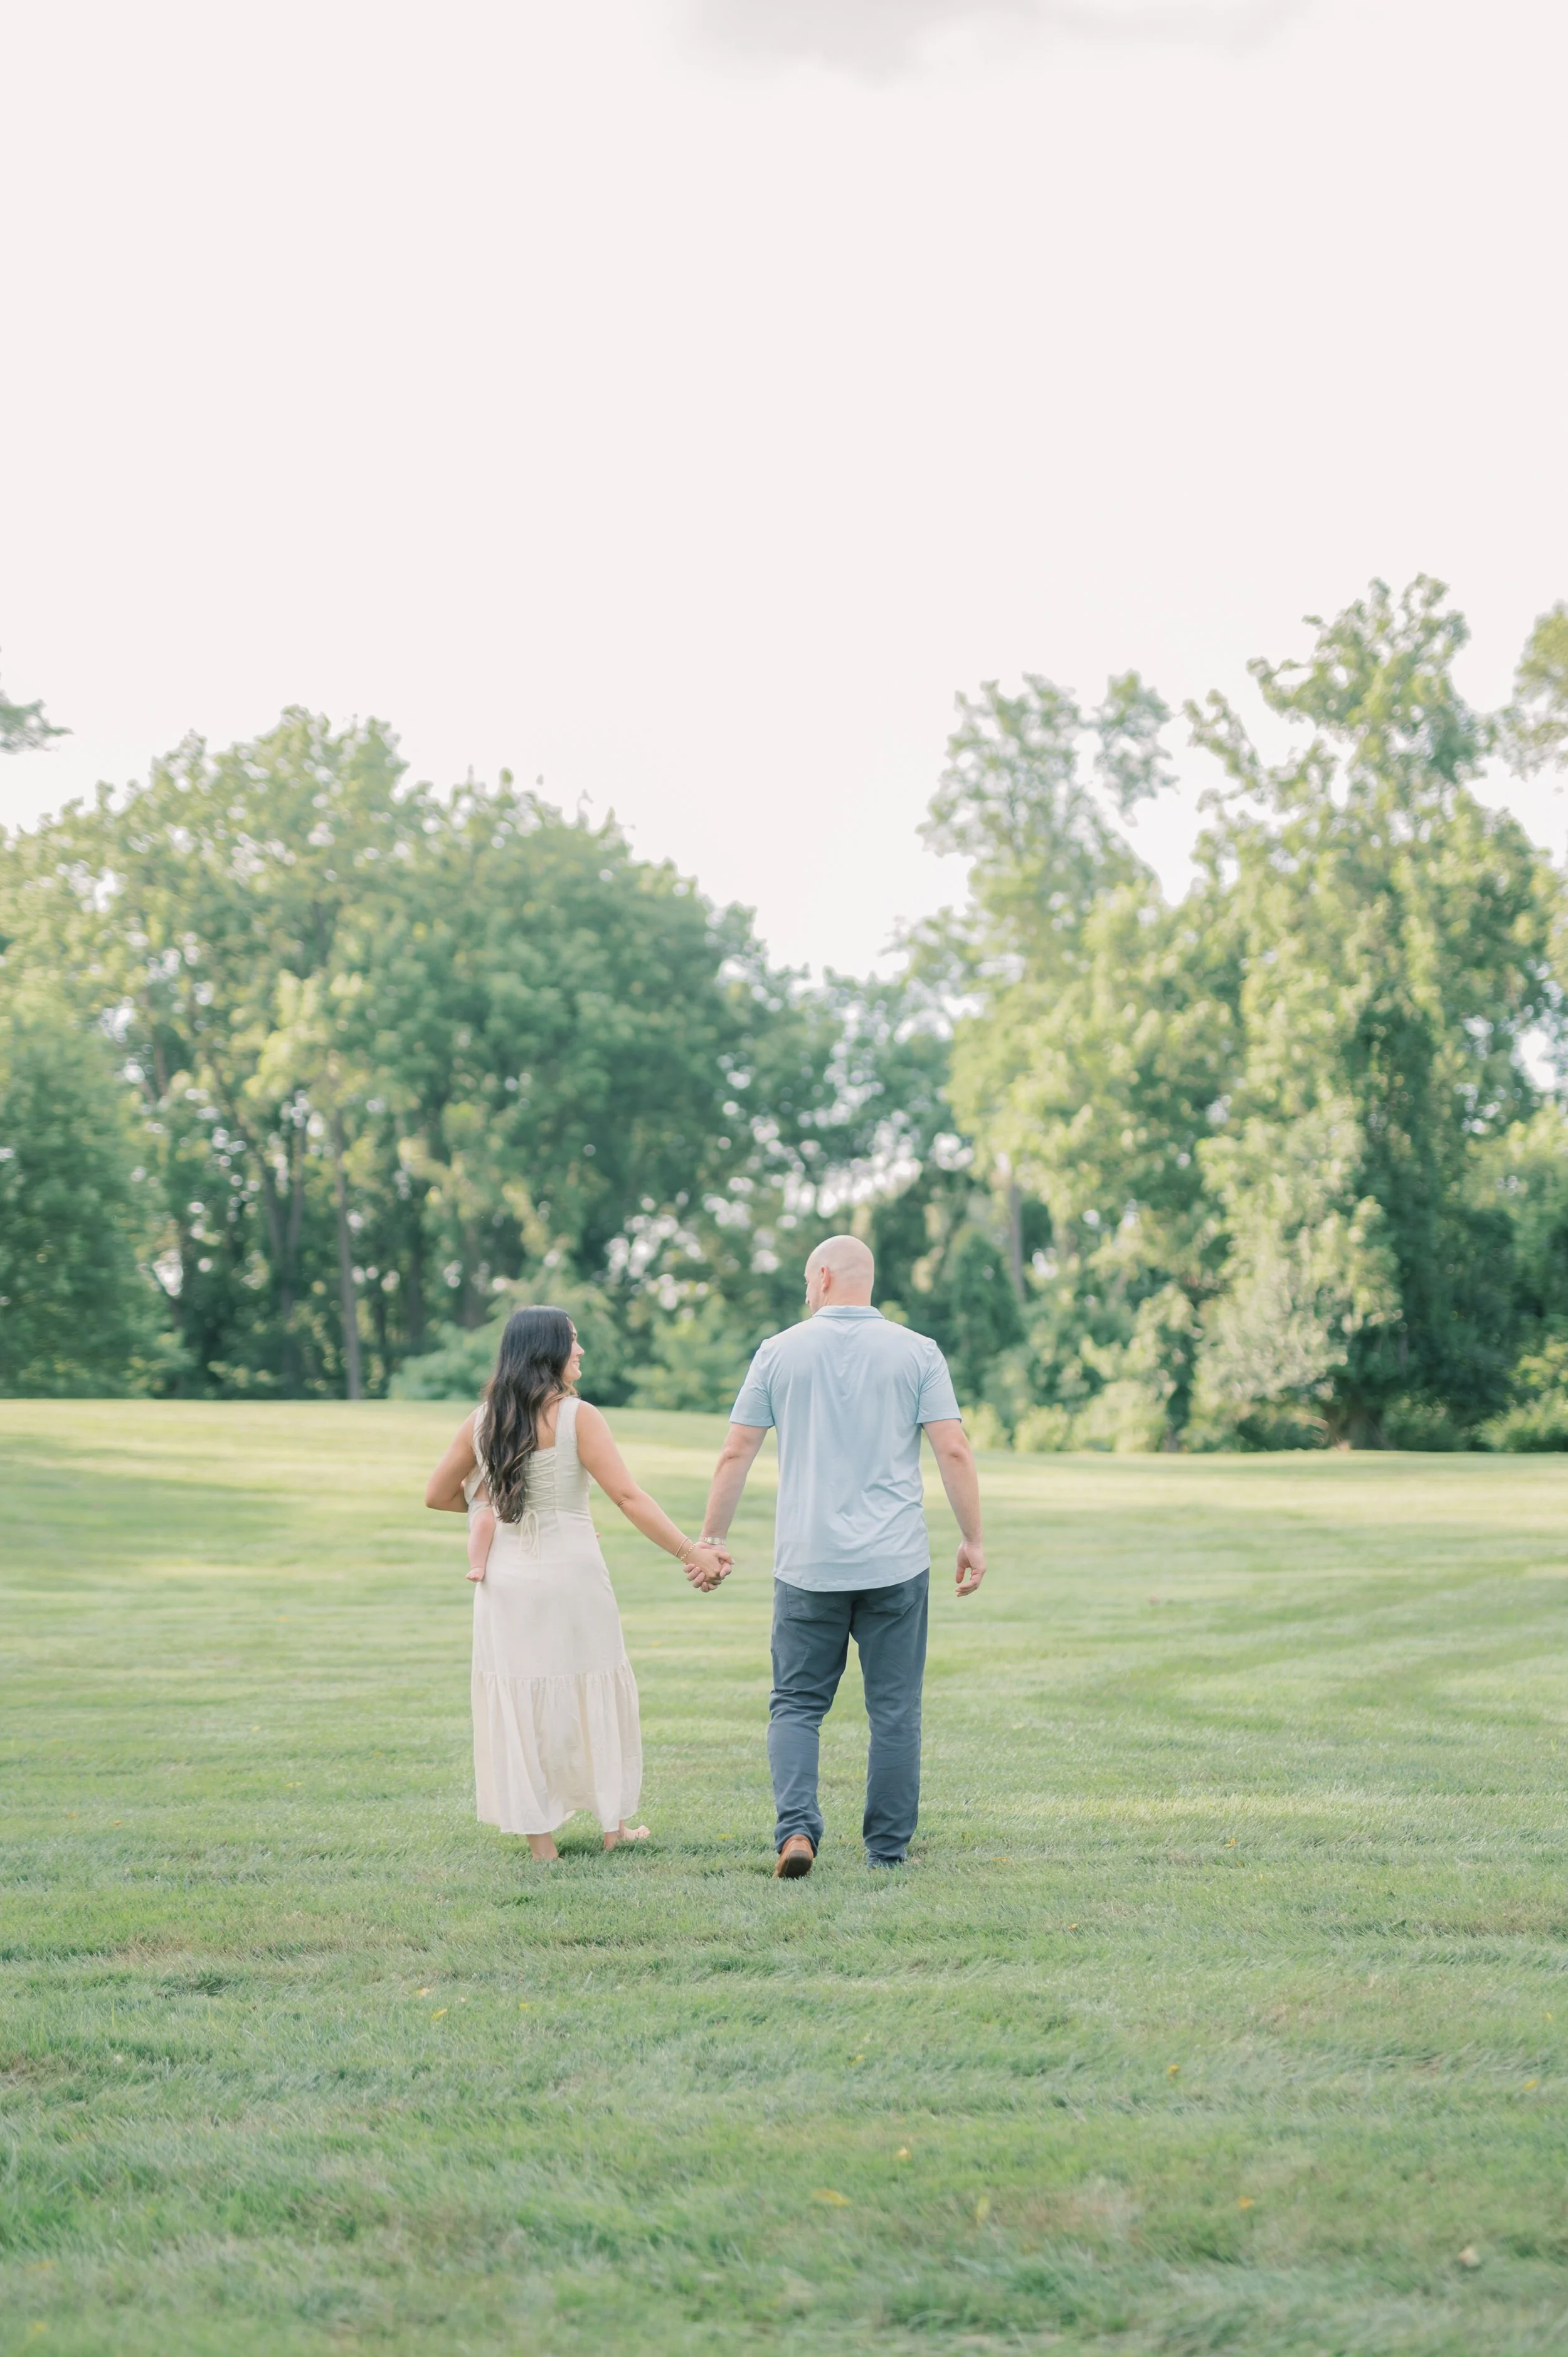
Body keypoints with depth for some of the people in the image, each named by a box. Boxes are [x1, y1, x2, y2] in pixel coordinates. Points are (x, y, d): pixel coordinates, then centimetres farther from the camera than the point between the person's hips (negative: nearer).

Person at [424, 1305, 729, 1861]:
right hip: (570, 1573, -3)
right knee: (592, 1692, 12)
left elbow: (437, 1495, 9)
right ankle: (614, 1825, 22)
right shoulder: (577, 1417, -11)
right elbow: (628, 1497, -15)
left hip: (505, 1579, 3)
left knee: (518, 1698, 8)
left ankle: (540, 1837, 9)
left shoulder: (482, 1420, 2)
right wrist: (691, 1553, -13)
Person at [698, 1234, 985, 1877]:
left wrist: (710, 1538, 12)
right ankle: (888, 1851, 11)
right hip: (896, 1561, 0)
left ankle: (797, 1828, -11)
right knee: (895, 1711, 8)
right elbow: (954, 1452, -5)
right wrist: (972, 1540, 3)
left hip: (808, 1564, 0)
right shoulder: (917, 1353, 1)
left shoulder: (780, 1352, 2)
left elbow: (736, 1455, 3)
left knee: (797, 1704, 9)